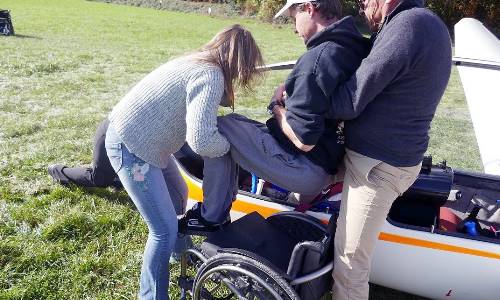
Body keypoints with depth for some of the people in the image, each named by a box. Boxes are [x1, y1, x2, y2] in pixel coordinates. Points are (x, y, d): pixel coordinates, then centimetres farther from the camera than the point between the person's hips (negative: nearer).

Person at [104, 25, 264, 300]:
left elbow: (206, 102, 26)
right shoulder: (211, 76, -22)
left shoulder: (199, 62, 8)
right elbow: (201, 141, -32)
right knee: (165, 230, -5)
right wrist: (227, 145, -12)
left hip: (133, 134, 10)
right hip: (130, 147, -10)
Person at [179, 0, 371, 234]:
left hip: (306, 169, -9)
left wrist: (277, 106, -8)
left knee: (221, 127, -3)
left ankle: (212, 217, 9)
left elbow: (303, 140, -25)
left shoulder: (318, 58, -24)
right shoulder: (358, 49, 3)